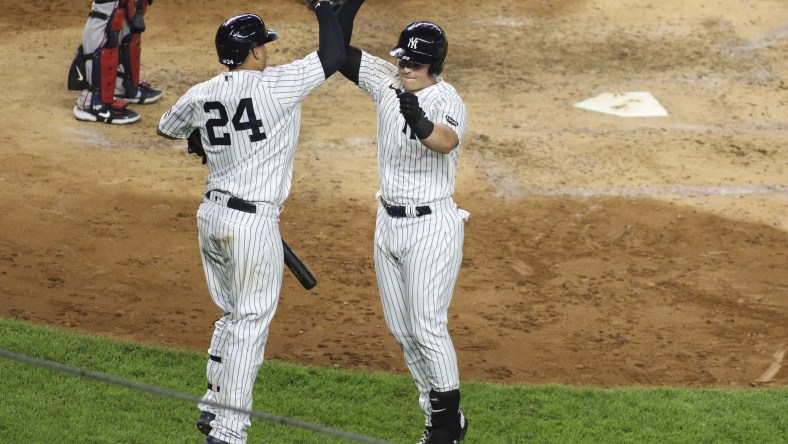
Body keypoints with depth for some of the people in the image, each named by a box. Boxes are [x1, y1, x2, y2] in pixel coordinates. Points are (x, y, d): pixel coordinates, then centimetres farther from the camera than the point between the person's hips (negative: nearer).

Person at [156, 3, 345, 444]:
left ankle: (213, 407, 29)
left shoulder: (201, 94, 3)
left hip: (211, 217, 7)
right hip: (254, 225, -7)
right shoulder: (274, 84, -16)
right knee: (251, 324, 1)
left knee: (233, 316, 23)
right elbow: (334, 56, -14)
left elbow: (167, 127, 22)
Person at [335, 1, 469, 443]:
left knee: (427, 328, -6)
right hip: (389, 223, 8)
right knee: (401, 329, 13)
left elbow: (446, 142, -42)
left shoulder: (447, 101, -20)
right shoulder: (386, 81, 1)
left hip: (431, 228, -8)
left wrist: (418, 121, -62)